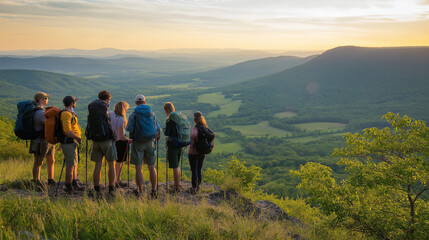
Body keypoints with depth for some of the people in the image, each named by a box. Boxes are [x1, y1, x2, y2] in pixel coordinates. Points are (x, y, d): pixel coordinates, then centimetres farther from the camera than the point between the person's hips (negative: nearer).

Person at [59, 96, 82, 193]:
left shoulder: (69, 113, 15)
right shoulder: (66, 114, -18)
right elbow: (68, 131, -26)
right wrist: (77, 138, -16)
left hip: (72, 142, 11)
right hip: (69, 142, -11)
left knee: (74, 163, 18)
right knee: (70, 165, -4)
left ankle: (75, 183, 28)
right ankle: (69, 188, 2)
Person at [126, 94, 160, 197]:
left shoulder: (133, 115, -4)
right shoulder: (151, 113, 5)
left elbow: (131, 131, -7)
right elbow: (158, 129, 9)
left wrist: (131, 139, 13)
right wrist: (158, 136, 30)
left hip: (138, 143, -3)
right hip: (150, 142, 3)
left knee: (138, 169, 2)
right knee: (151, 168, 9)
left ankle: (140, 191, 3)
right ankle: (154, 191, 12)